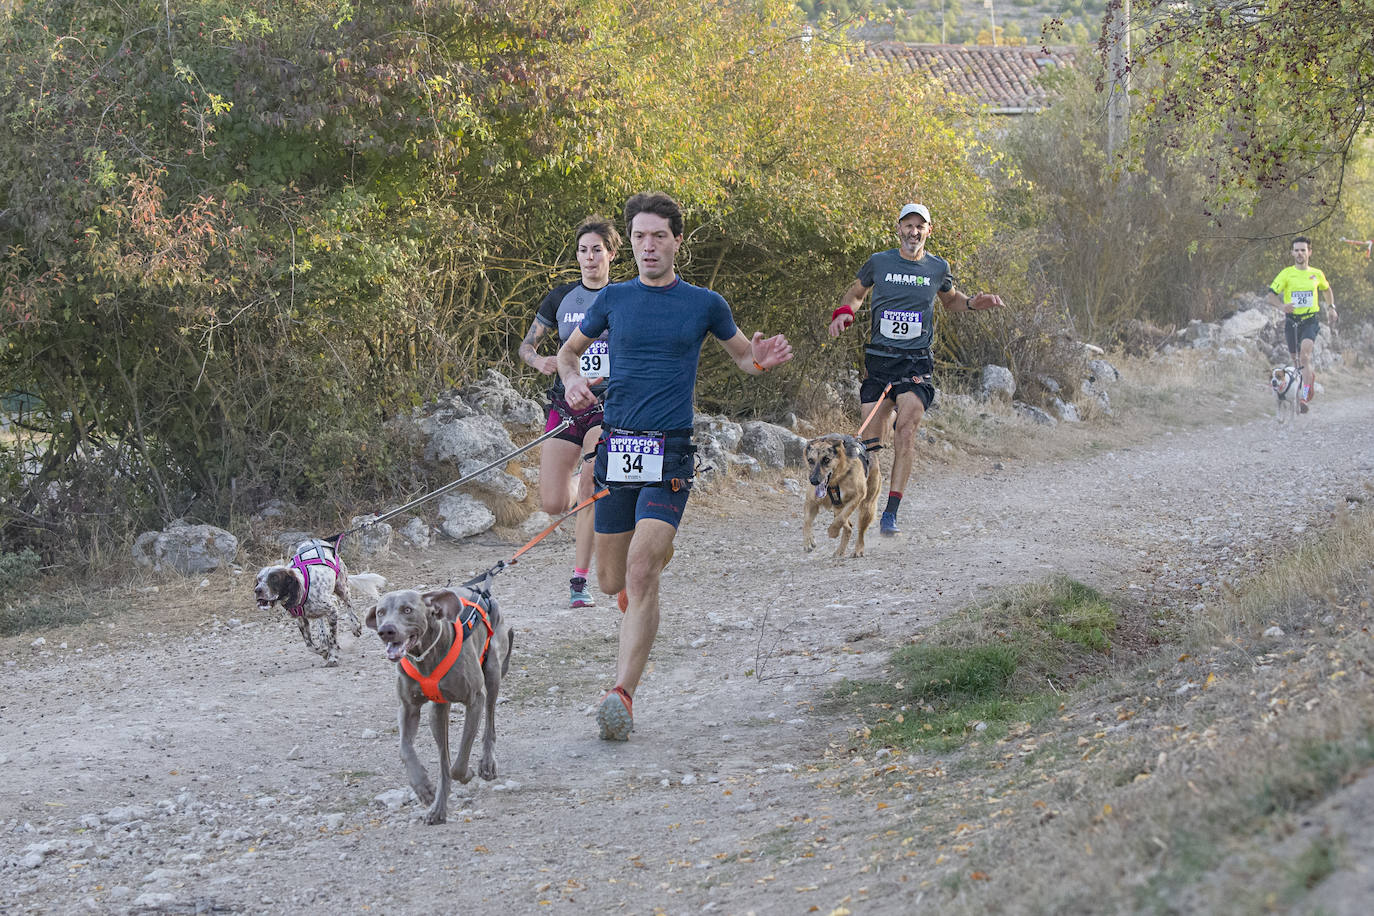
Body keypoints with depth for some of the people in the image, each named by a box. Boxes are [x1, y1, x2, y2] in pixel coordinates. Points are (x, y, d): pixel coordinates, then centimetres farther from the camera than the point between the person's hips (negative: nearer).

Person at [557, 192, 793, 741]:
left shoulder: (705, 304, 4)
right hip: (616, 448, 3)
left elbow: (744, 357, 18)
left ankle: (623, 695, -20)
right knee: (611, 582, 8)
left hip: (670, 453, -3)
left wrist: (762, 361, -7)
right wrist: (572, 380, -1)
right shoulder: (614, 299, 8)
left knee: (641, 574, -18)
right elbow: (569, 350, 22)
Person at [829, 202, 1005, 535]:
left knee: (906, 428, -17)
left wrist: (973, 304, 7)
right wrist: (843, 313, -1)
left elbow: (950, 299, 27)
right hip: (878, 359, 1)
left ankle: (891, 514, -18)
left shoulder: (938, 268, 7)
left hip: (916, 363, 0)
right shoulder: (878, 263, 3)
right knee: (871, 438, -2)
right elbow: (856, 293, 20)